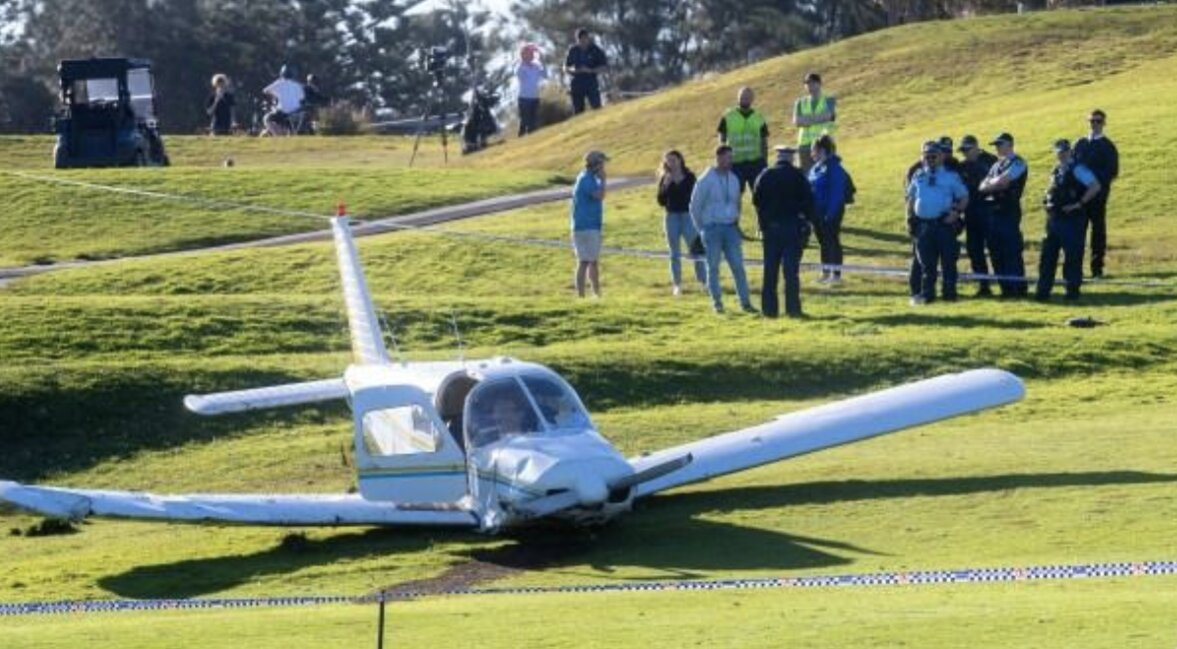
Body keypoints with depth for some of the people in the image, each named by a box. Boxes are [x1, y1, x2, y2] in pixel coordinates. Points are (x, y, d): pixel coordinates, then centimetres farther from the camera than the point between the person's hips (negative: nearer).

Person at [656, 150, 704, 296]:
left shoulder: (689, 177, 0)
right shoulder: (665, 179, 3)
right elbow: (661, 201, -3)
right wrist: (666, 186, -16)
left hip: (688, 216, -2)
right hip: (671, 217, 2)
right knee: (675, 254, 6)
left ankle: (704, 281, 0)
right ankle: (677, 285, 11)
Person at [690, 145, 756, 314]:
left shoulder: (733, 179, 7)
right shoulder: (706, 180, -8)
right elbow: (695, 206, -2)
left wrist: (735, 219, 12)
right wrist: (701, 228, 1)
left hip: (730, 228, 4)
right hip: (712, 229, -4)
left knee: (738, 266, -1)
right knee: (713, 267, 2)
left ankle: (745, 301, 0)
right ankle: (717, 302, 10)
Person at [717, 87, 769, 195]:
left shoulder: (759, 118, 7)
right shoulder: (727, 117, 4)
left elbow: (764, 143, 11)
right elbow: (722, 140, 7)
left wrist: (765, 164, 7)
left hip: (756, 163, 1)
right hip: (735, 164, -1)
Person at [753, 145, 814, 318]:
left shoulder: (765, 175, 2)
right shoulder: (797, 176, -5)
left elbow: (756, 200, 2)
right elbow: (809, 200, -6)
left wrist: (763, 222, 10)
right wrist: (805, 219, 6)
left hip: (770, 227, 2)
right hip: (792, 226, -2)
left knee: (770, 271, 7)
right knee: (791, 270, -2)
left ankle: (769, 309, 7)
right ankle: (792, 309, -5)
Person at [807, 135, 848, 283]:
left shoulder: (834, 168, -17)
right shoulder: (816, 168, 8)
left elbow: (837, 193, -21)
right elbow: (810, 188, 14)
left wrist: (830, 213, -23)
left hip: (830, 212, -8)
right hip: (818, 212, 8)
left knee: (832, 241, -2)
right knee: (823, 241, 14)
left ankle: (836, 273, 6)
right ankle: (826, 271, 22)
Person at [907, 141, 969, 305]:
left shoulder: (951, 176, 3)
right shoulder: (918, 176, 14)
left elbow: (964, 197, 4)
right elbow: (911, 198, 22)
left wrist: (957, 212, -10)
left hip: (945, 223, -4)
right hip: (923, 223, 4)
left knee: (948, 260, -2)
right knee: (926, 262, 7)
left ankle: (950, 293, 4)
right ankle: (926, 294, 13)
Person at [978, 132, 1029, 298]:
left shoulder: (1017, 163, -4)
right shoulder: (996, 165, 20)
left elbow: (1002, 181, -16)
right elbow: (982, 187, 13)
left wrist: (990, 183, 2)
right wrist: (996, 184, -5)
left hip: (1009, 211, -8)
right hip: (993, 210, 8)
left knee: (1012, 251, -10)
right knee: (996, 252, 7)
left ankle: (1019, 288, -6)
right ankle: (1006, 288, 13)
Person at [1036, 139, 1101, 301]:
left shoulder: (1077, 169, -9)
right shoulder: (1056, 171, 14)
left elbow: (1095, 186, -18)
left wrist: (1080, 203, -17)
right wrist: (1048, 202, 11)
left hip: (1072, 219, -8)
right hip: (1054, 218, 8)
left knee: (1073, 256, -2)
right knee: (1048, 254, 6)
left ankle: (1073, 289, 5)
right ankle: (1043, 290, 10)